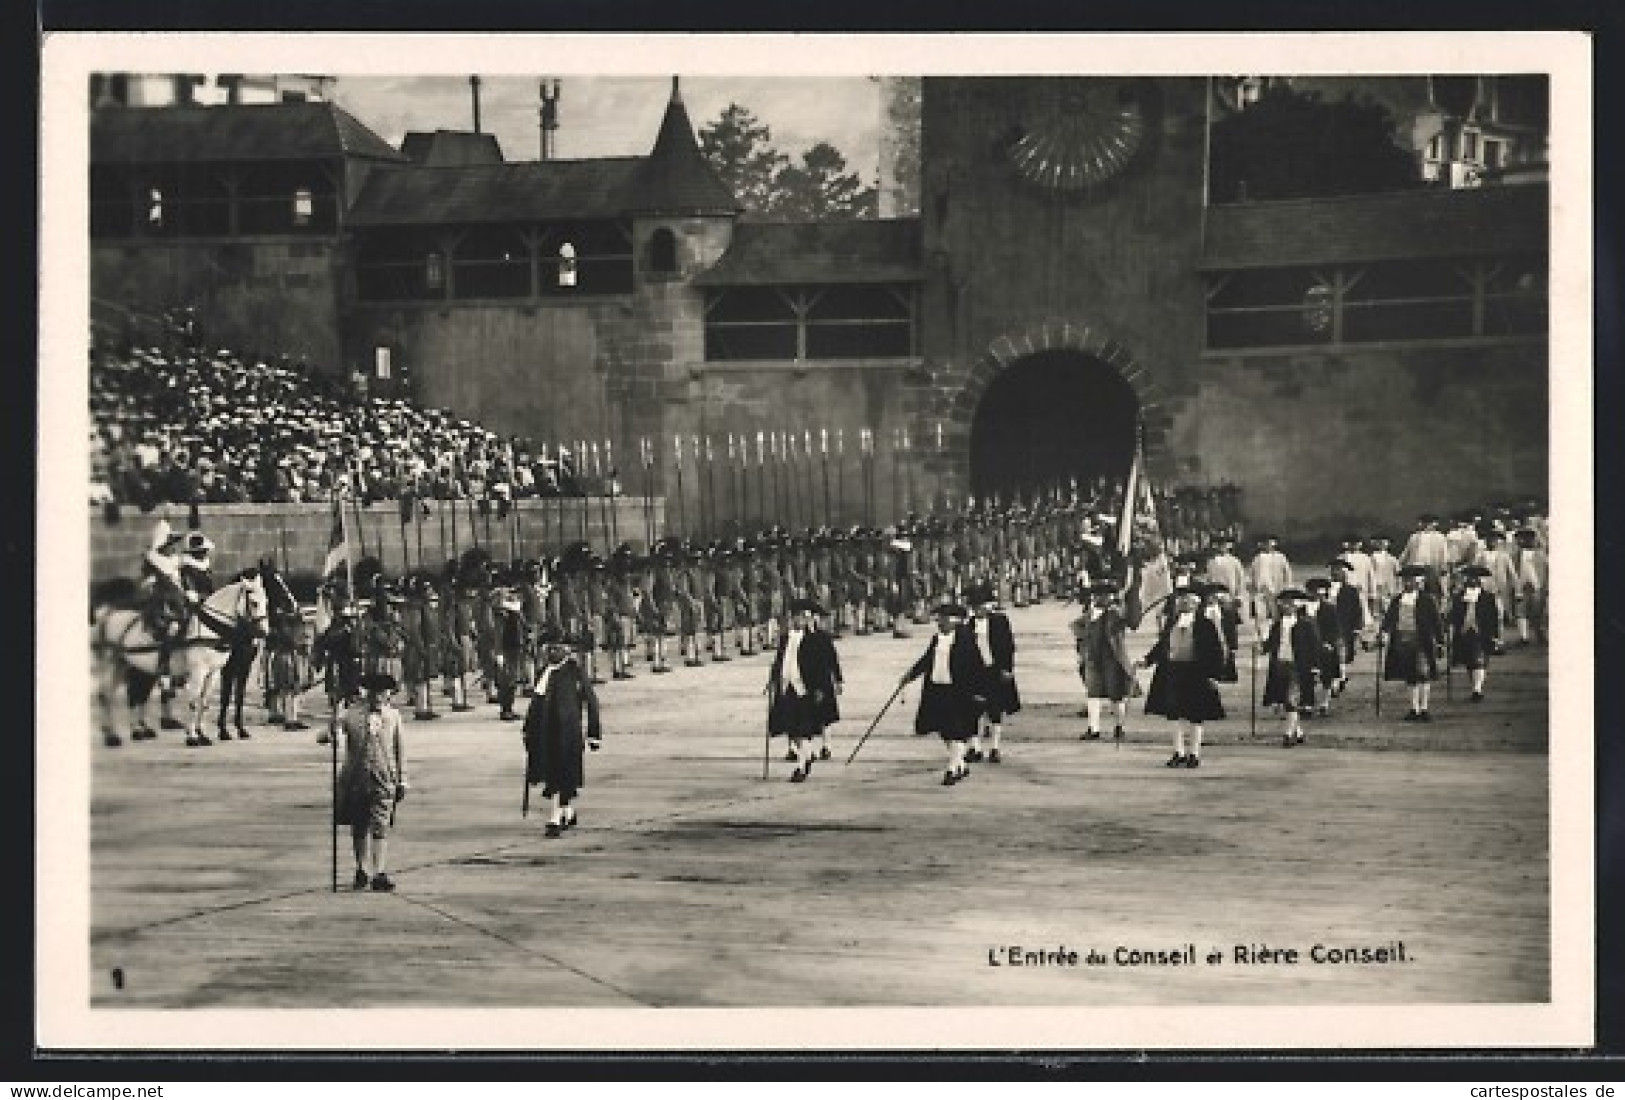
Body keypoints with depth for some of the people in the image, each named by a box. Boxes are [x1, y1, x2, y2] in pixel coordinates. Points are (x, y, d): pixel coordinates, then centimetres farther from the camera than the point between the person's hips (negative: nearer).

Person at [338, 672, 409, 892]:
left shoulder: (392, 715, 9)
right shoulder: (352, 712, 4)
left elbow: (400, 749, 13)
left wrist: (402, 779, 11)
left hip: (384, 778, 0)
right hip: (357, 777, 0)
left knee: (380, 827, -9)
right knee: (359, 828, 9)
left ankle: (379, 874, -12)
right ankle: (362, 871, 22)